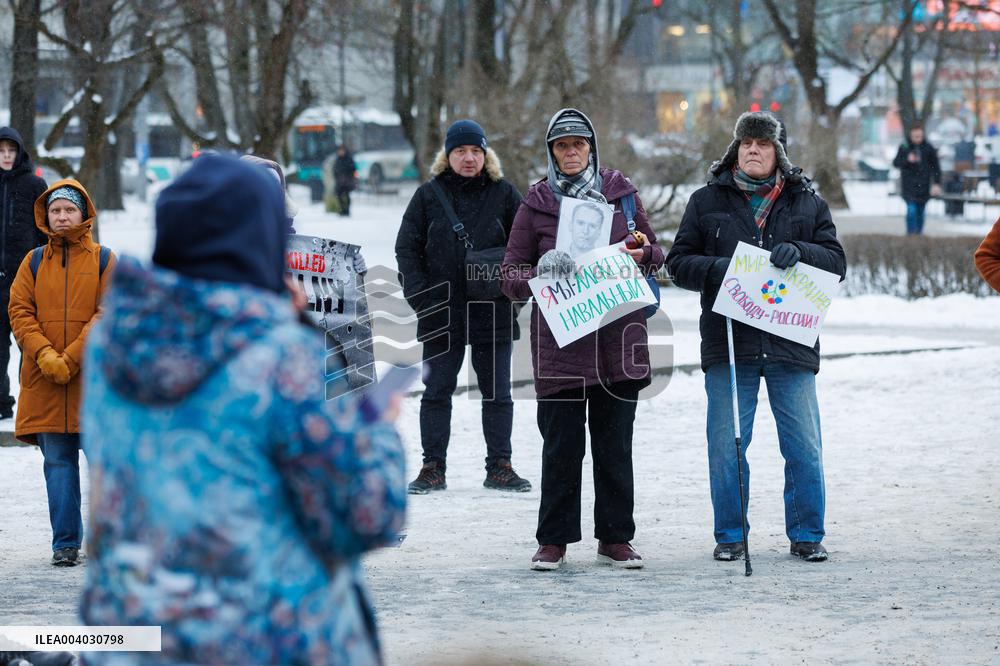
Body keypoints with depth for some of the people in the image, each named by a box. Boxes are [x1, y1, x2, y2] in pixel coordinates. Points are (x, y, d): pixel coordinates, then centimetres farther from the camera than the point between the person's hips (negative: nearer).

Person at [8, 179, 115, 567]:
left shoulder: (104, 260, 3)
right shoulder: (34, 262, 10)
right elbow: (20, 311, 3)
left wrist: (71, 358, -14)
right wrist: (45, 355, -13)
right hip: (45, 381, 2)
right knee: (58, 461, 2)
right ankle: (66, 542, 6)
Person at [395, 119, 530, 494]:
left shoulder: (504, 194, 4)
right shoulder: (429, 195, 3)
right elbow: (406, 247, 3)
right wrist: (419, 295, -7)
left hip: (493, 312, 0)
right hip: (440, 314, 0)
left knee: (497, 392, 6)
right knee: (437, 391, 4)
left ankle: (499, 467, 14)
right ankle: (433, 468, 10)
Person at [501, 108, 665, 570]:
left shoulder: (620, 193, 10)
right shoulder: (536, 203, 6)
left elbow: (654, 253, 18)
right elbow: (511, 275, 5)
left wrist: (642, 254, -6)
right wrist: (542, 272, -17)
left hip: (618, 337, 2)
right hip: (559, 339, -2)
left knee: (615, 442, 6)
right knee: (561, 444, -1)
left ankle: (615, 538, 14)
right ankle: (553, 540, 7)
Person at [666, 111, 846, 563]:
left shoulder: (808, 203, 10)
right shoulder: (707, 202, 9)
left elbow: (836, 262, 5)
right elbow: (679, 263, 6)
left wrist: (799, 252, -15)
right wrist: (716, 268, -14)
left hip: (791, 341, 0)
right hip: (728, 345, 0)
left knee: (804, 448, 3)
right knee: (726, 445, 3)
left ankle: (807, 534, 15)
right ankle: (730, 535, 14)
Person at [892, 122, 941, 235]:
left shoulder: (928, 149, 3)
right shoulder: (904, 147, 1)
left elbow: (935, 167, 7)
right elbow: (896, 163, 1)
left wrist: (936, 183, 1)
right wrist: (907, 160, -17)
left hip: (923, 185, 2)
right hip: (909, 185, -2)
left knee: (920, 211, 8)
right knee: (911, 209, -14)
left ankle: (919, 232, 20)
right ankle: (910, 231, -8)